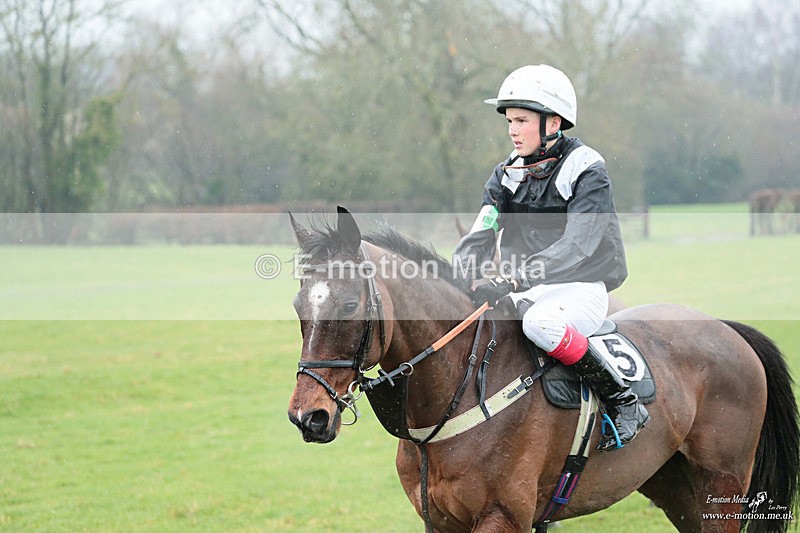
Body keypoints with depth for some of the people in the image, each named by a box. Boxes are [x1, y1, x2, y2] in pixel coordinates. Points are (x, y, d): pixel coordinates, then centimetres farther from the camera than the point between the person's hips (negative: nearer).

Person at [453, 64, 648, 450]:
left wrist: (512, 280, -35)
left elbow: (576, 246, -23)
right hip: (524, 293, 6)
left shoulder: (586, 170, -9)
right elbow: (478, 240, 0)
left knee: (539, 322, -38)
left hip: (580, 288, -6)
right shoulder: (507, 176, 9)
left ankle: (624, 403, -22)